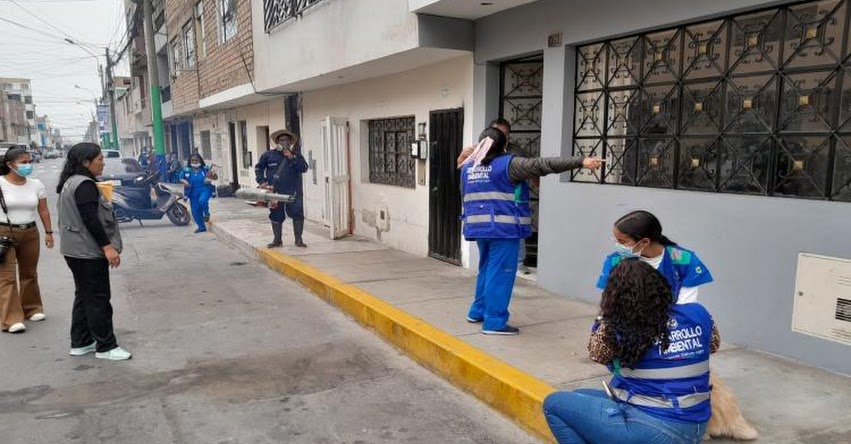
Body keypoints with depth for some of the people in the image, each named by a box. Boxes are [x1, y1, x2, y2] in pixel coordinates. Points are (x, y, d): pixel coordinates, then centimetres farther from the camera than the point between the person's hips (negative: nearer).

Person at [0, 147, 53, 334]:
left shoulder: (36, 185, 4)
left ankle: (32, 308, 28)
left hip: (30, 233, 4)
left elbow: (43, 210, 10)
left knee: (29, 273, 14)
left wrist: (48, 232, 9)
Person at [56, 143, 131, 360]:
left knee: (84, 296, 16)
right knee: (98, 299, -4)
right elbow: (90, 220, -24)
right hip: (88, 251, -11)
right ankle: (106, 347, 3)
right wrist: (107, 246, -24)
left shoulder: (70, 182, 15)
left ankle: (80, 343, 23)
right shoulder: (84, 184, -18)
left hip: (75, 250, 11)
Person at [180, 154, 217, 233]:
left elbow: (216, 177, -1)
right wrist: (184, 181, -10)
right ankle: (201, 227, 25)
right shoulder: (187, 170, 2)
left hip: (205, 190, -3)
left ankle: (206, 214, -2)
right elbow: (181, 178, 12)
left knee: (202, 201, -35)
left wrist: (212, 175, -24)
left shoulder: (205, 169, -2)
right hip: (193, 192, 3)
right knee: (195, 211, 5)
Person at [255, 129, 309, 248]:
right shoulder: (269, 155, 7)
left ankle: (299, 239, 6)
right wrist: (262, 181, 4)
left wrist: (292, 158, -16)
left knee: (297, 214, -5)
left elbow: (304, 168, -8)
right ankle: (277, 239, 20)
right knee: (276, 216, 7)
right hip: (275, 192, 1)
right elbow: (258, 167, 16)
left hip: (293, 192, -1)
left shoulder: (296, 155, 7)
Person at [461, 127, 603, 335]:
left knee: (486, 269, 21)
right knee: (500, 273, -2)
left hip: (479, 226, 7)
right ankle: (494, 322, 1)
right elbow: (542, 165, -16)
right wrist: (581, 161, -18)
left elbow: (465, 197, 23)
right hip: (503, 228, -7)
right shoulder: (508, 164, -9)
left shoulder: (468, 167, 12)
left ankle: (478, 311, 29)